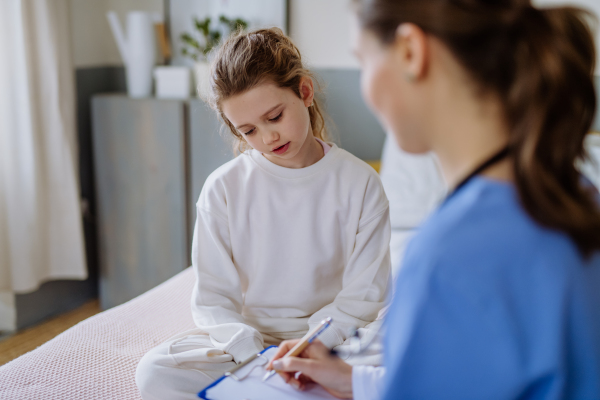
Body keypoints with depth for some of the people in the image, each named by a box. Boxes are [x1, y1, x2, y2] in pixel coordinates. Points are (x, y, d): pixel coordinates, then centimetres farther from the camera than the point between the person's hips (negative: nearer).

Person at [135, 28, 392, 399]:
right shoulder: (223, 188, -4)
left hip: (330, 336, 0)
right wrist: (253, 351, -21)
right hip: (244, 335, 1)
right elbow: (213, 297, -3)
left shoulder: (360, 183, -6)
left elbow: (362, 296, -4)